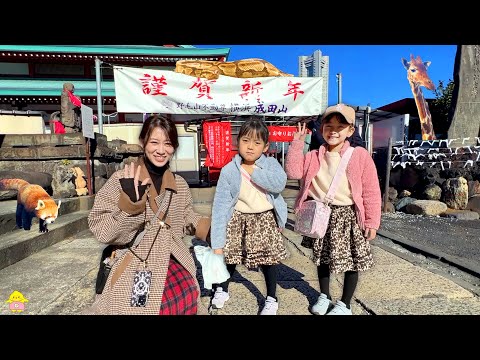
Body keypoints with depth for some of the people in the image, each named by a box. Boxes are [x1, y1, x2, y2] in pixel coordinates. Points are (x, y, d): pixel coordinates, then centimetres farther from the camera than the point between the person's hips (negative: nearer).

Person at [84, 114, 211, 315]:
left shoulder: (180, 184, 6)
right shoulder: (122, 180, -7)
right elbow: (101, 231, -10)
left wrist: (213, 228, 6)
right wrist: (129, 204, -23)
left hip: (174, 262, 4)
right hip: (134, 267, -3)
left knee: (186, 302, -14)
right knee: (161, 305, -19)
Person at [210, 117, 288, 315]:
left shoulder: (270, 163, -8)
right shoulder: (228, 171, -12)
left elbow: (279, 183, -29)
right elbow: (220, 206, -14)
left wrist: (253, 171, -23)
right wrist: (217, 243, -17)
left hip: (265, 219, 0)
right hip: (238, 220, 0)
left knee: (269, 258, 9)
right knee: (230, 254, 12)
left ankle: (271, 299, 33)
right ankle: (221, 289, 41)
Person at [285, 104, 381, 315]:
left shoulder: (360, 156, -8)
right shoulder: (314, 157, 2)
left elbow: (371, 192, -7)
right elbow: (293, 171, -10)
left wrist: (372, 222, -7)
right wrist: (297, 144, -11)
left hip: (348, 216, -3)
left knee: (351, 261, 8)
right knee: (322, 258, 17)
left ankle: (344, 305, 28)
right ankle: (324, 297, 38)